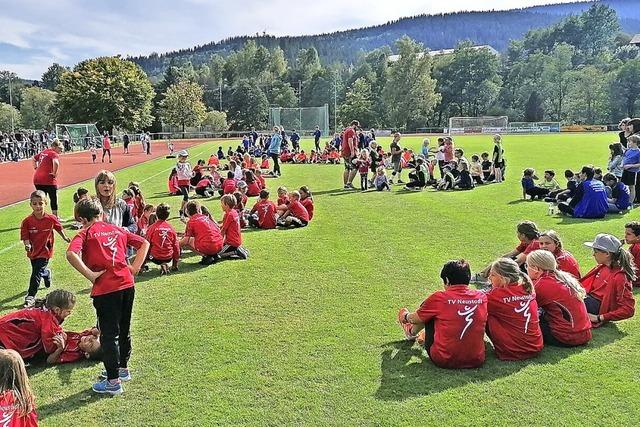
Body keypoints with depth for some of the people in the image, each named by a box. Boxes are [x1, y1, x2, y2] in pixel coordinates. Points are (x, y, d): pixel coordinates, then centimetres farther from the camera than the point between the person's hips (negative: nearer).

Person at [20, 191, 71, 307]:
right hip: (33, 251, 3)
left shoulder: (51, 219, -14)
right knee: (41, 269, 24)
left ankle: (30, 296, 1)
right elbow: (25, 236, -10)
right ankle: (47, 274, 61)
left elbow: (59, 228, 5)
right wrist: (27, 245, -28)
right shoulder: (27, 221, -14)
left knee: (36, 273, -8)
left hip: (45, 251, -3)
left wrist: (65, 237, 12)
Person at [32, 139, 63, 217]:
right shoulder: (54, 154, -10)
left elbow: (33, 159, 30)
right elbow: (56, 163, -31)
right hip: (48, 179, -8)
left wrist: (36, 169, 23)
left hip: (37, 179, 8)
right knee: (54, 199, 6)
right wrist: (54, 173, -18)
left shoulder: (43, 152, 16)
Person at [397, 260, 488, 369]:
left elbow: (415, 319, 6)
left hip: (443, 361, -3)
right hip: (477, 361, 4)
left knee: (428, 315, 15)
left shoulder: (439, 297, -11)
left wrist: (405, 317, 32)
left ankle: (411, 332, 47)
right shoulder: (482, 297, -1)